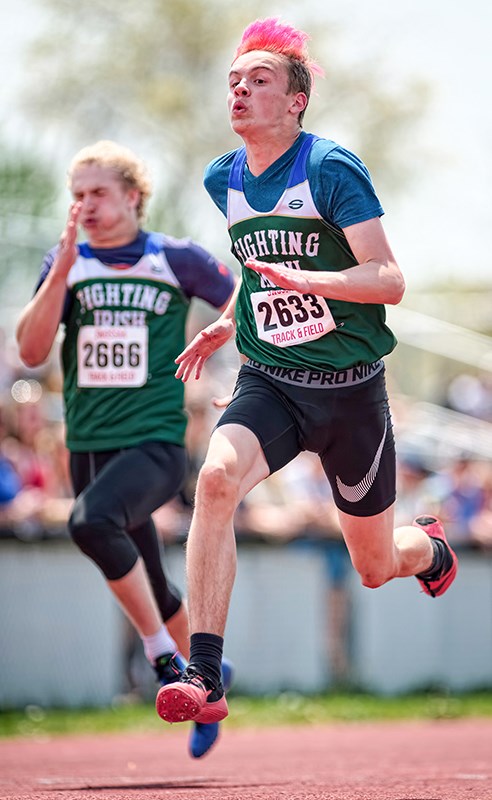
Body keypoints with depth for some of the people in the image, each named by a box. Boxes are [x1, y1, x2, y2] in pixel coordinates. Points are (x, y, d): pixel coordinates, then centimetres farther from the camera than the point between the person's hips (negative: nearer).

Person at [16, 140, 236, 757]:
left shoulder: (178, 259, -2)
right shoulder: (66, 263, 6)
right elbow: (31, 351, -5)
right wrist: (62, 271, -14)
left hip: (156, 444, -5)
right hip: (88, 448, 5)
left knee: (91, 522, -33)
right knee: (150, 591, 13)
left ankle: (166, 658, -20)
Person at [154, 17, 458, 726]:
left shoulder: (332, 170, -14)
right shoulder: (223, 180, 5)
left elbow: (390, 281, -20)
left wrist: (303, 279, -33)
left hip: (350, 389, -4)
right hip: (267, 383, 4)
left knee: (375, 568, 10)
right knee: (216, 477, -29)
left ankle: (430, 549, 50)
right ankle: (203, 677, -30)